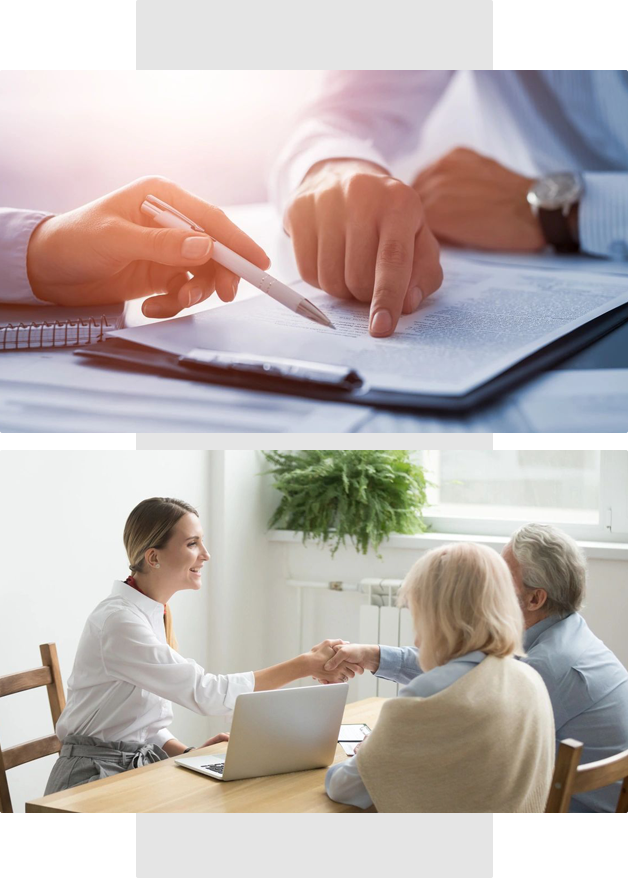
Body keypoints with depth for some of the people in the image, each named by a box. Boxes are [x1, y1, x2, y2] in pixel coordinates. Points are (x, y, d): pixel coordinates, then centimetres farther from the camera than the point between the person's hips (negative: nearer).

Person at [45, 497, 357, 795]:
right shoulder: (118, 621, -21)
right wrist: (306, 665, -27)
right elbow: (206, 693, -28)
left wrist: (188, 753, -3)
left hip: (143, 763, 8)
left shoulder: (156, 613, 9)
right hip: (94, 778, -8)